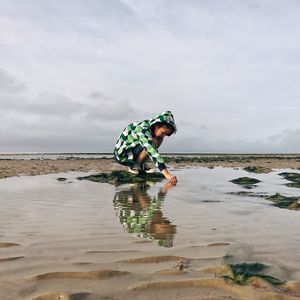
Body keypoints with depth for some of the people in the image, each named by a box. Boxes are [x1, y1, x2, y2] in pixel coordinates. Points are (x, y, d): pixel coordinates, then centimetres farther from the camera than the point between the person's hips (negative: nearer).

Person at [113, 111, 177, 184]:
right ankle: (135, 166, -10)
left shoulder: (150, 125, -4)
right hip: (122, 155, -9)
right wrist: (166, 173, -47)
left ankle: (141, 165, 3)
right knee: (154, 142, -27)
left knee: (159, 140, -2)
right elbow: (151, 150, -41)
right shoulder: (142, 129, -30)